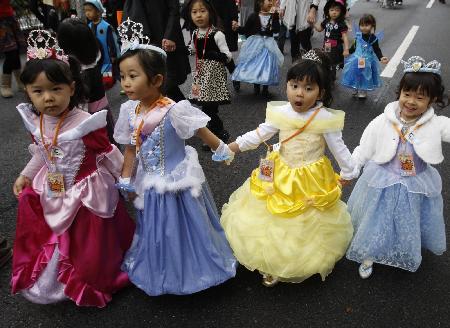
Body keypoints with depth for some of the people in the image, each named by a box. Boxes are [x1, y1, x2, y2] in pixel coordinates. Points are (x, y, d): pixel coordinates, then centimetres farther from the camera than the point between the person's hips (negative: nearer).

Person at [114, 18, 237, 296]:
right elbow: (130, 149, 4)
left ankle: (190, 270, 37)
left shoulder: (174, 110, -24)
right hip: (150, 184, 6)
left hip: (177, 181, -6)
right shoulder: (130, 111, -5)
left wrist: (223, 150, -2)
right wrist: (126, 181, 7)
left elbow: (203, 132, -11)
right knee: (155, 231, 21)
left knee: (183, 228, 11)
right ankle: (161, 272, 45)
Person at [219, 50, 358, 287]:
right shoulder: (280, 113, -10)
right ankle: (272, 265, 37)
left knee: (308, 224, 14)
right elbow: (258, 135, -1)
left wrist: (348, 172, 3)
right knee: (274, 221, 15)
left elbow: (338, 147, -6)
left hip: (312, 181, -3)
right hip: (280, 177, 3)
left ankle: (311, 263, 40)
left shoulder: (325, 118, -17)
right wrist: (233, 146, -5)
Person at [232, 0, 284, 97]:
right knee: (255, 64, 3)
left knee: (268, 65, 0)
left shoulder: (273, 16, 1)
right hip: (255, 43, -2)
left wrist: (275, 16, -16)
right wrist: (237, 28, -20)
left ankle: (265, 89, 12)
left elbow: (277, 30, -9)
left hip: (268, 44, 2)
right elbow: (245, 30, -3)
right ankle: (256, 87, 20)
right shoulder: (254, 16, -6)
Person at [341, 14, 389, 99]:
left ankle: (363, 92, 31)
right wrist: (348, 51, 23)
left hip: (367, 61, -4)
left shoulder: (373, 38, -18)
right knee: (356, 74, 15)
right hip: (357, 60, 4)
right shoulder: (358, 36, -5)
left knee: (364, 76, 11)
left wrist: (381, 58, -32)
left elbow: (377, 49, -16)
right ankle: (356, 90, 37)